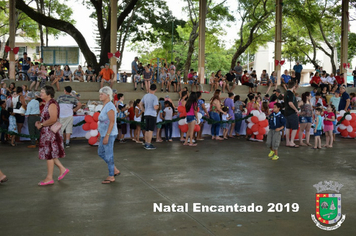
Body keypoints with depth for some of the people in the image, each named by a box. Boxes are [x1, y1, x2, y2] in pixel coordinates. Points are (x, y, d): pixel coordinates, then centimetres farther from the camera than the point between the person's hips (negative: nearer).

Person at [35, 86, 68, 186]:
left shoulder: (52, 104, -18)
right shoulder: (48, 103, 14)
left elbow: (53, 119, -29)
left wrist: (41, 124, -19)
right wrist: (40, 122, 8)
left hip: (50, 133, -10)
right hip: (47, 133, 10)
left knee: (49, 155, -2)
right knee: (49, 154, 15)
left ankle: (49, 178, 6)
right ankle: (62, 169, 23)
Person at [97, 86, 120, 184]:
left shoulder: (110, 106, -17)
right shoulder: (105, 105, 13)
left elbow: (112, 121, -22)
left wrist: (107, 136, -25)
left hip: (109, 134, -11)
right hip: (104, 134, 11)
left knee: (109, 155, -2)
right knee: (101, 152, 17)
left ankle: (111, 177, 10)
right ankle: (115, 170, 25)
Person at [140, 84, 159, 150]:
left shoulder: (145, 96, 7)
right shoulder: (154, 97, -15)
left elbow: (140, 104, 16)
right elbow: (155, 107, -22)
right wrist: (158, 106, 0)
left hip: (146, 115, 7)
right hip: (152, 115, -7)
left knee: (147, 130, 15)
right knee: (151, 130, -4)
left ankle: (146, 143, 22)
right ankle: (148, 145, -4)